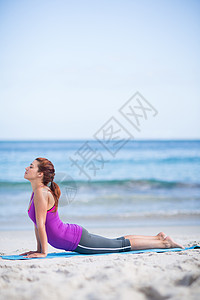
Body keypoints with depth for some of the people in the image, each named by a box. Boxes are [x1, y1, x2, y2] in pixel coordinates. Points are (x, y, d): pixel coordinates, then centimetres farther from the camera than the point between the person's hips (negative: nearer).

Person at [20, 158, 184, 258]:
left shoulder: (41, 192, -21)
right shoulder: (36, 191, 9)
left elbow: (41, 224, -23)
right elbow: (37, 224, 16)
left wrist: (43, 252, -20)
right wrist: (39, 249, 16)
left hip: (78, 240, -9)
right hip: (75, 235, 9)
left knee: (122, 245, 1)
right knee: (116, 242, 20)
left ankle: (164, 242, 11)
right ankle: (158, 238, 31)